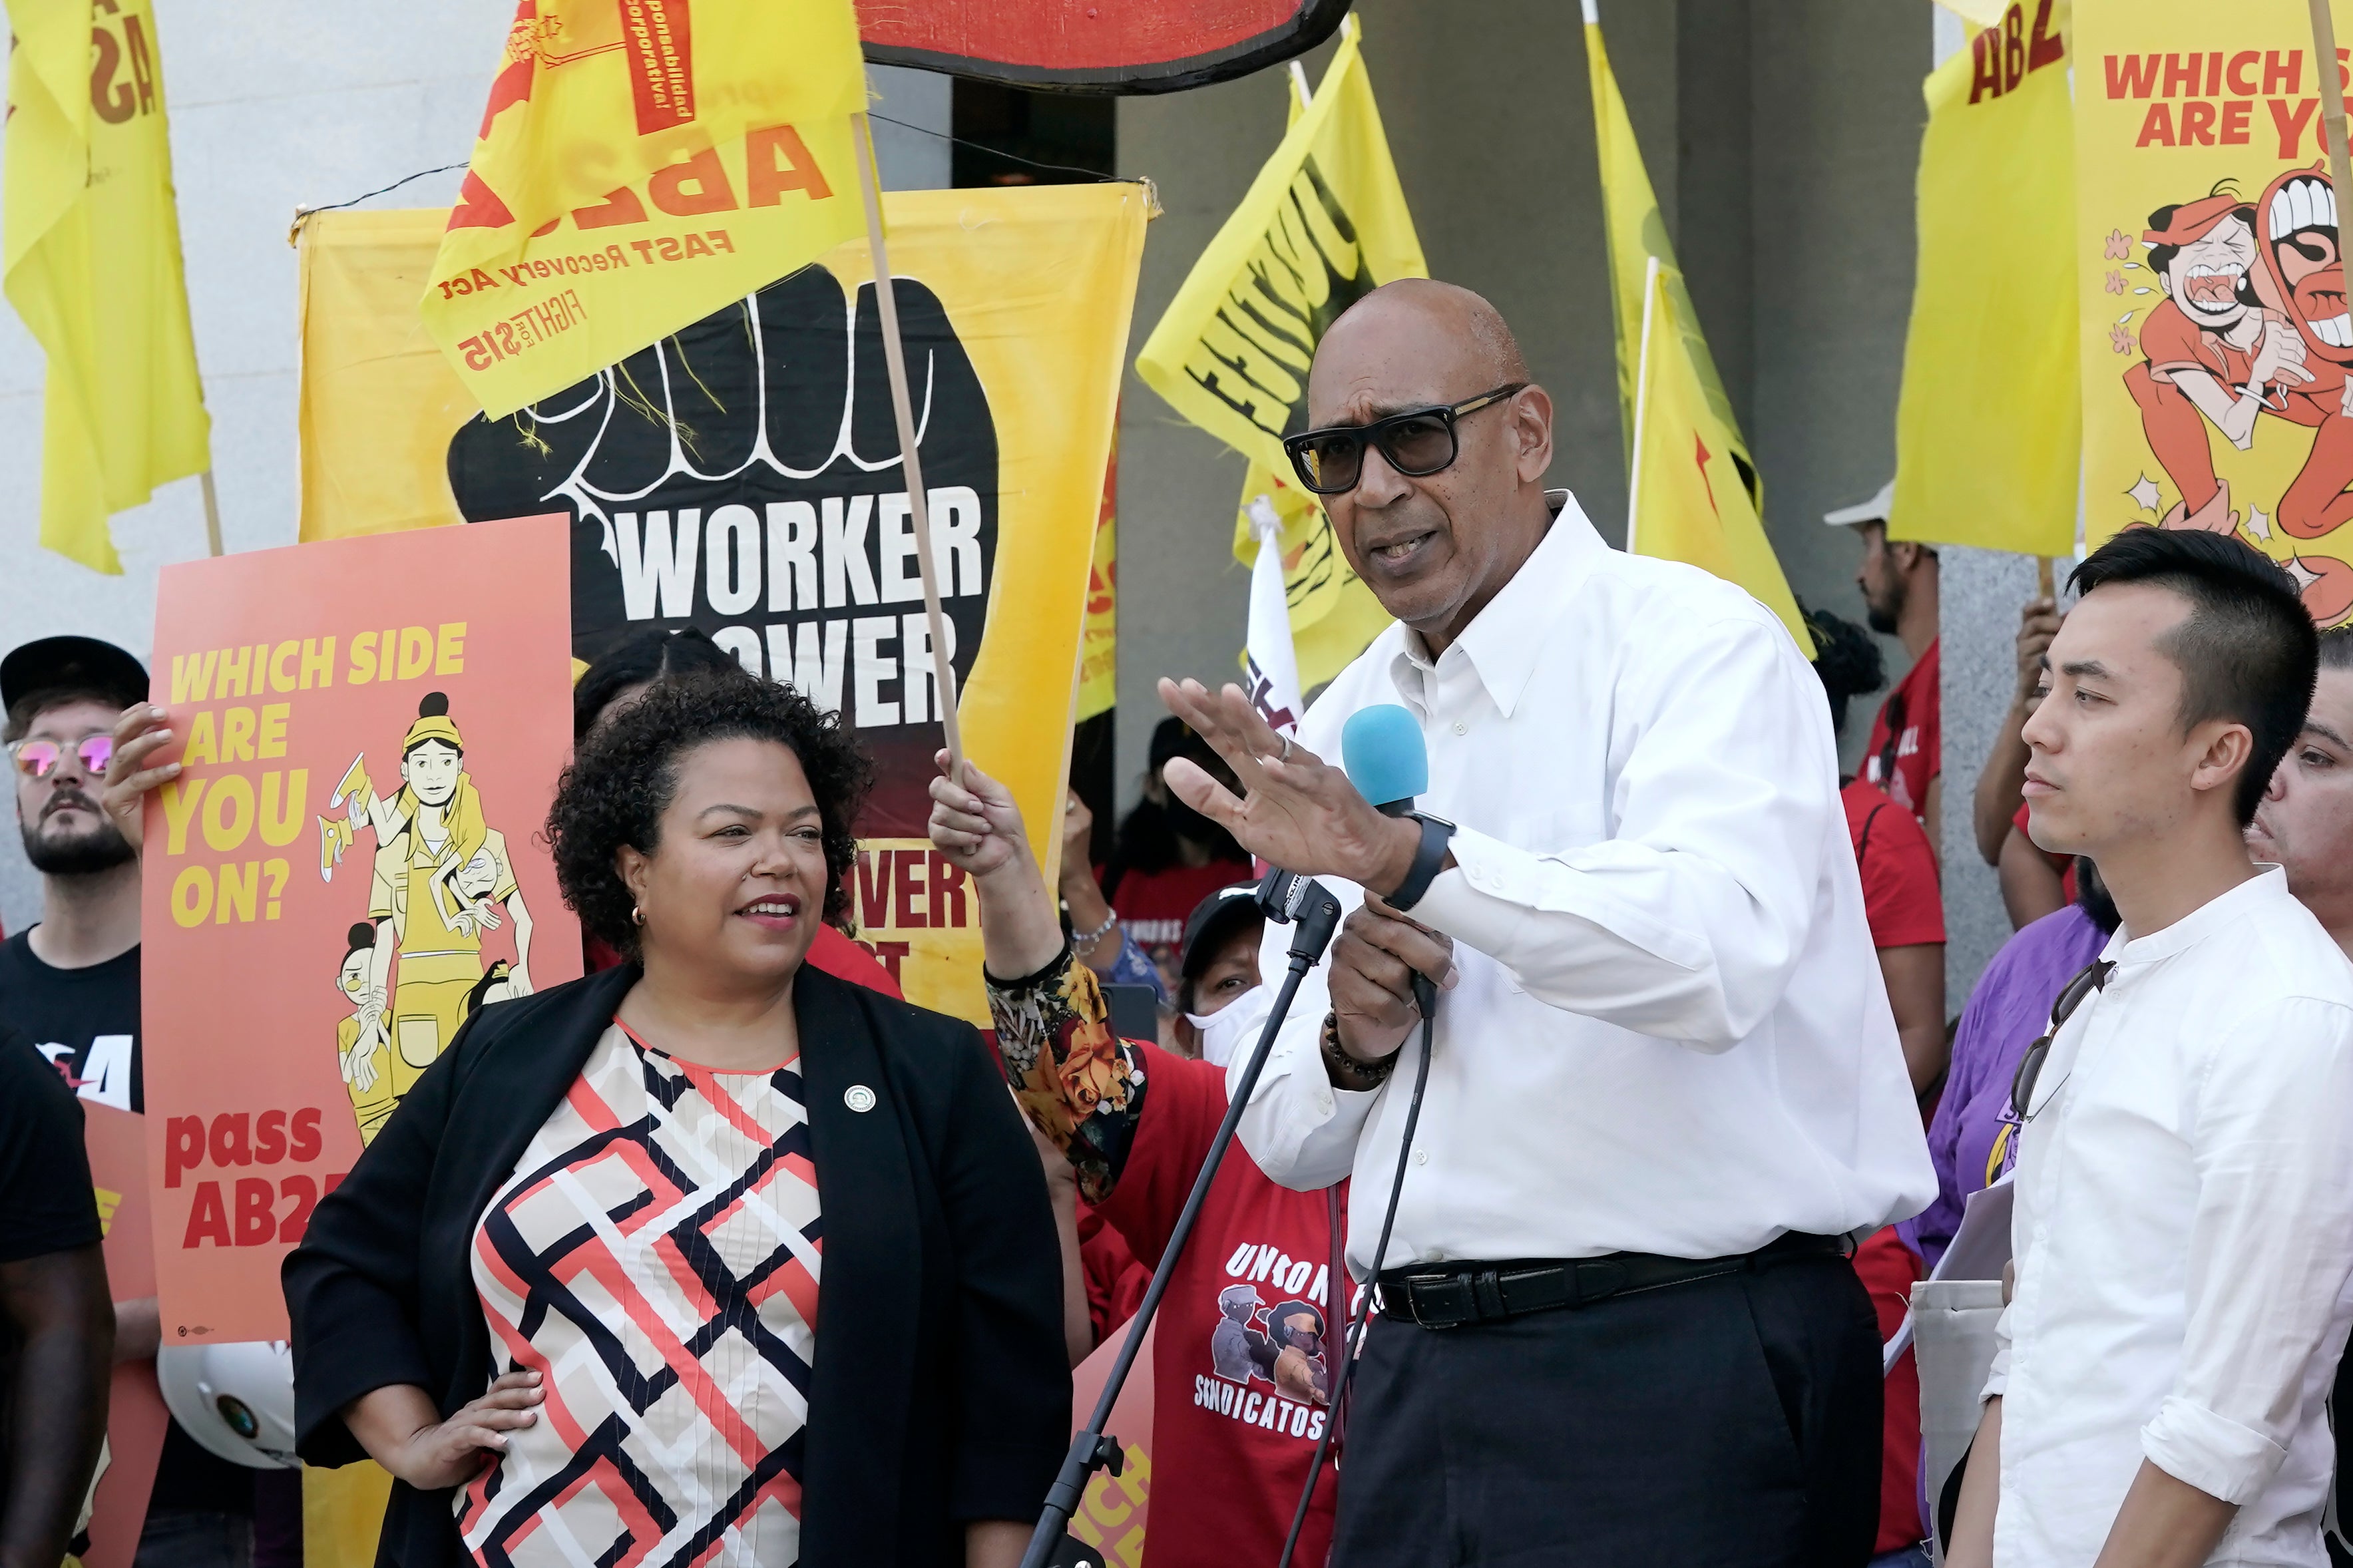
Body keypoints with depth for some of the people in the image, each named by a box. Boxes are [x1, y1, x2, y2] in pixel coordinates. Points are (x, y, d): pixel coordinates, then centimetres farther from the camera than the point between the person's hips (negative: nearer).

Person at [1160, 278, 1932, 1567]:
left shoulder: (1698, 646, -6)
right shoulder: (1338, 732, 15)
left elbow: (1720, 952, -27)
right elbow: (1288, 1144, 18)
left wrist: (1412, 857, -34)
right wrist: (1352, 1046, -5)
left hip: (1682, 1374, -6)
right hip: (1421, 1379, 6)